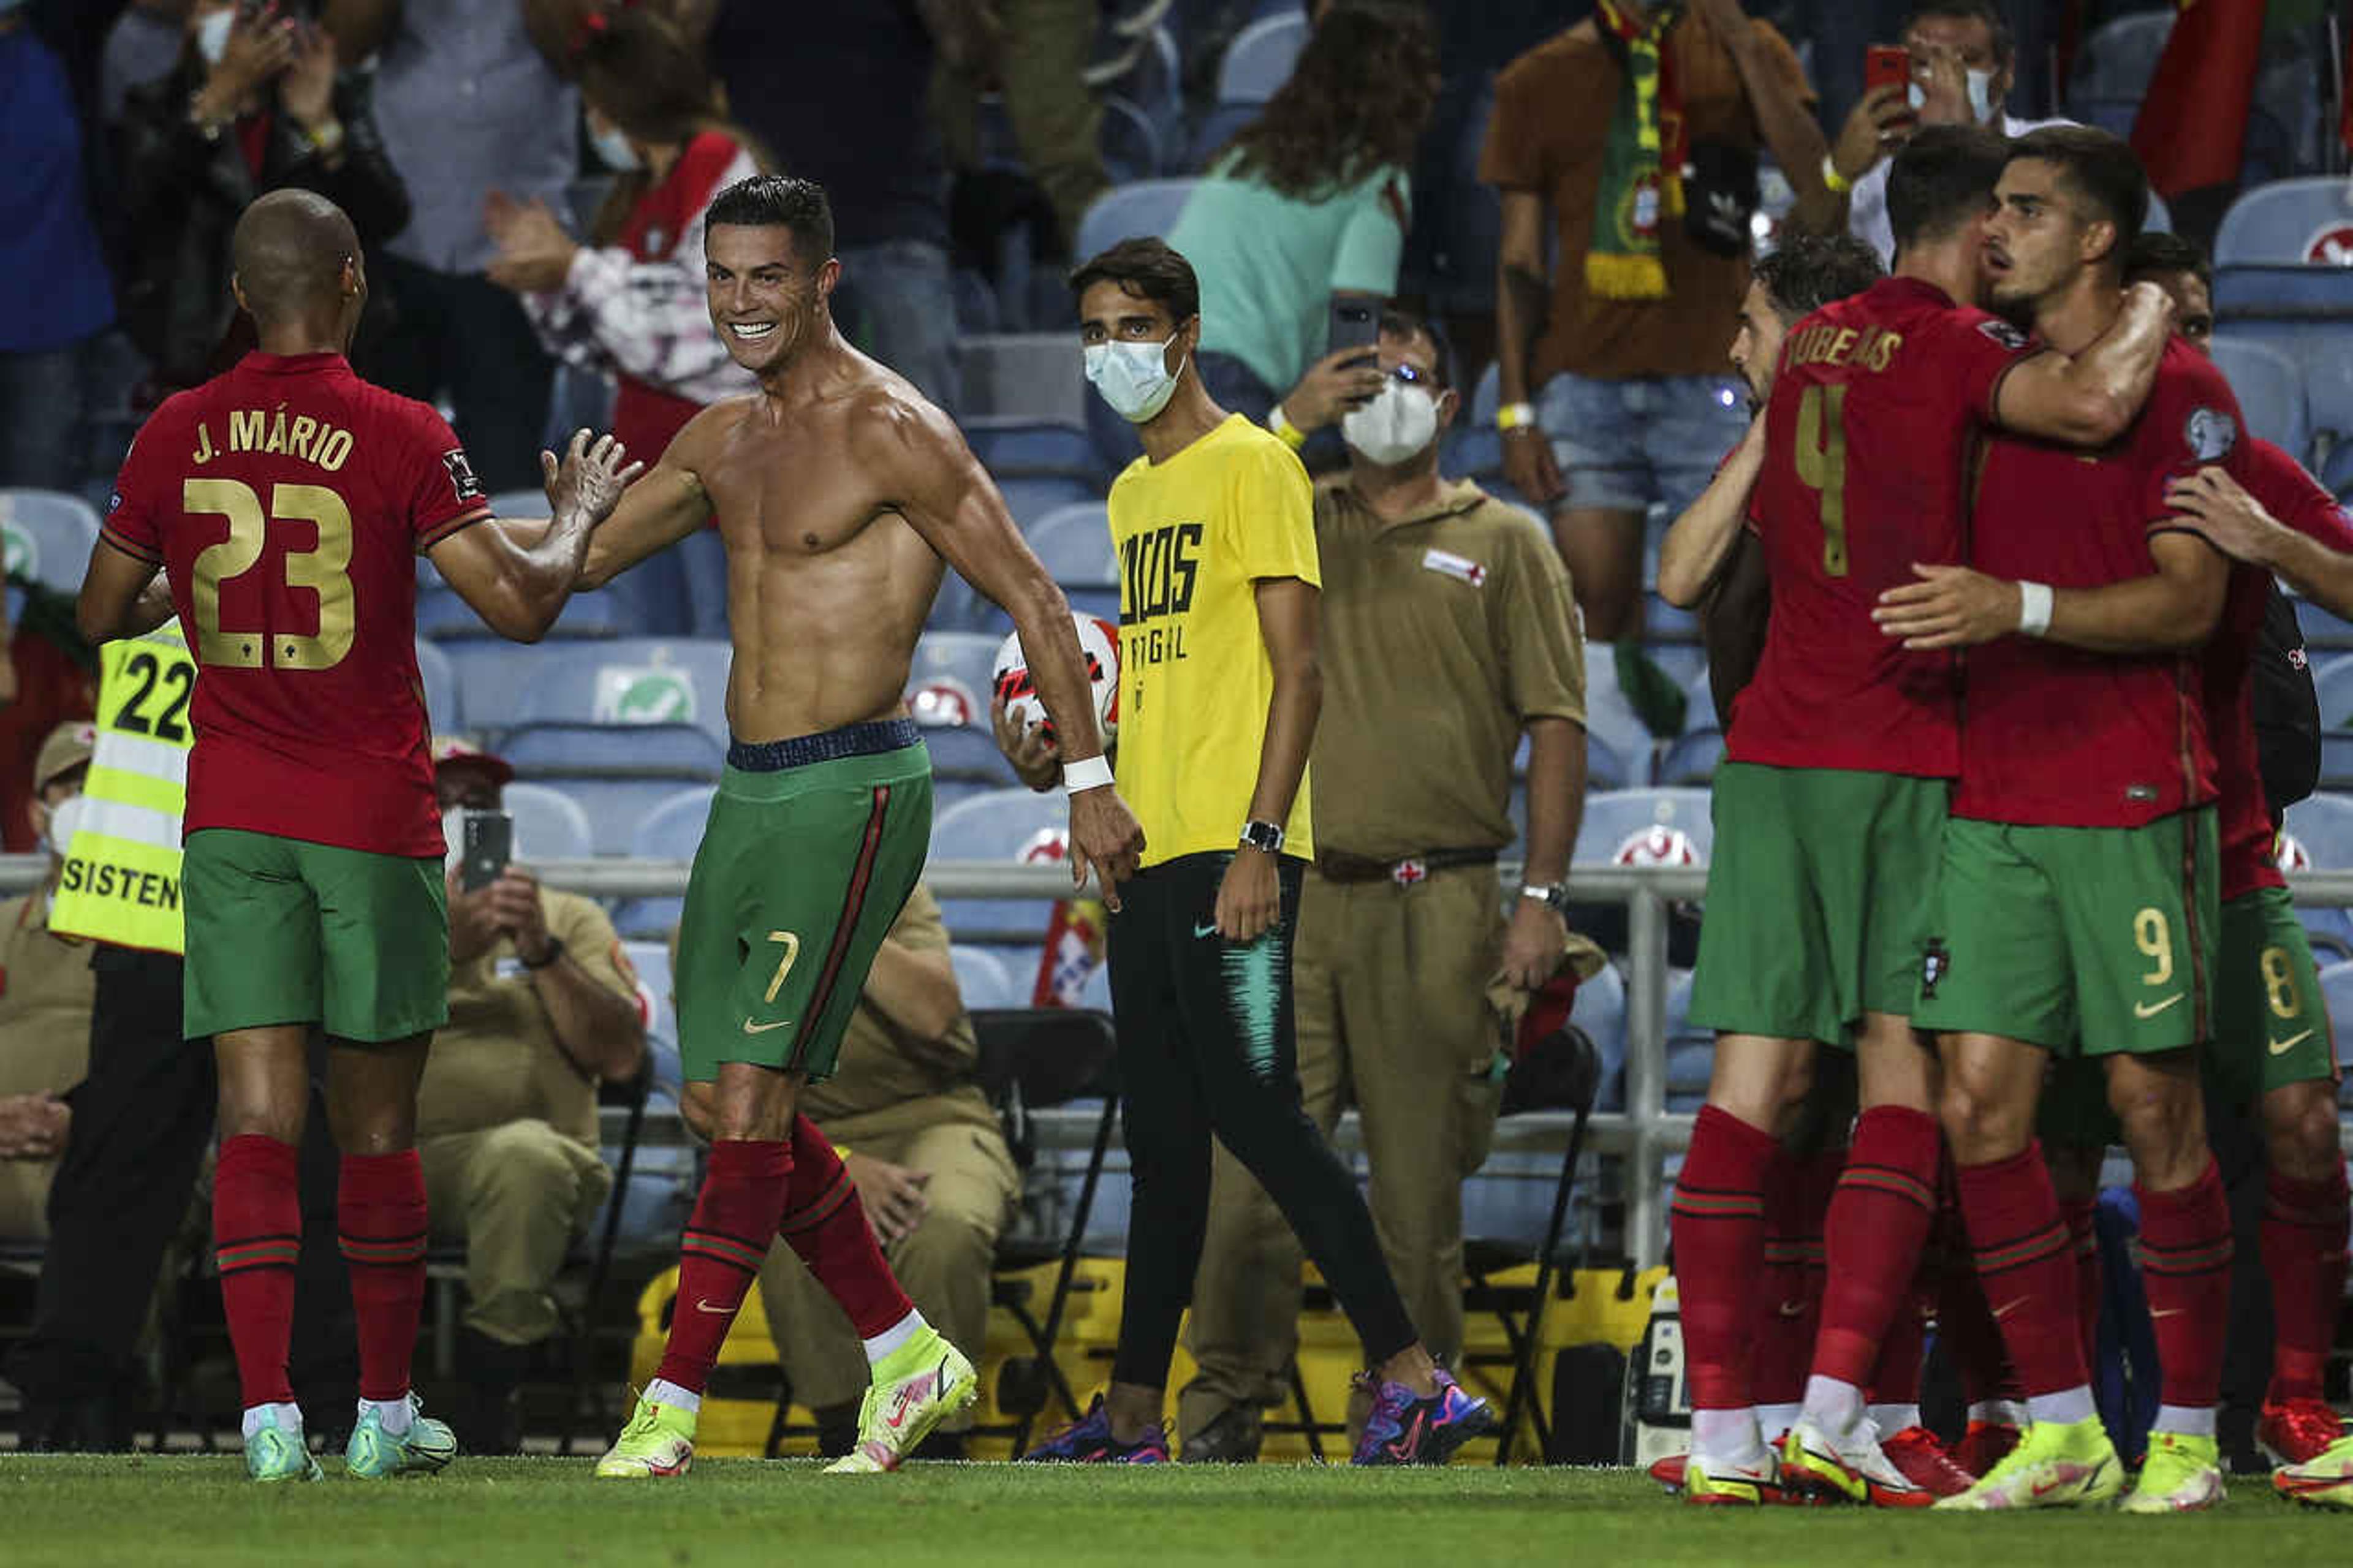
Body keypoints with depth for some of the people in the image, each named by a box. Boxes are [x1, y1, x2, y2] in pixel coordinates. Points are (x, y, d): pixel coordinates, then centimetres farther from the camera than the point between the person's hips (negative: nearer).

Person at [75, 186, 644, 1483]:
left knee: (256, 1116, -2)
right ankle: (384, 1413, 18)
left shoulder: (176, 436, 1)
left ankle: (269, 1417, -13)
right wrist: (576, 517, 6)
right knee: (378, 1123, 10)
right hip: (376, 817, -2)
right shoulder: (400, 438, -9)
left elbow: (100, 615, 10)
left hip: (232, 815, 2)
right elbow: (517, 606, -13)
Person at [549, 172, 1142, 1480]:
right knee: (749, 1112, 9)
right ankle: (912, 1357, 21)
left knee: (753, 1101, -13)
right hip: (749, 790, 9)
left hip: (852, 795, -9)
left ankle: (673, 1406, -15)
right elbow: (581, 559, 24)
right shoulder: (723, 442, 14)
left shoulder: (890, 432, -10)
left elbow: (1034, 600, -9)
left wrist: (1090, 780, -11)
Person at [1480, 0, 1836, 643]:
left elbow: (1820, 206, -7)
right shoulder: (1539, 81, 12)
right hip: (1584, 377, 2)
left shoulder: (1743, 54, 9)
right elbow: (1520, 262, 12)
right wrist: (1515, 414, 3)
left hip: (1710, 374, -1)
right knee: (1599, 606, -2)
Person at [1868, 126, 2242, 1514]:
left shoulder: (2177, 387, -4)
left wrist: (2021, 608, -22)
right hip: (1994, 801, 6)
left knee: (2153, 1103, -3)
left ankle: (2188, 1437, 4)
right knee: (1981, 1102, -1)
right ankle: (2063, 1430, 5)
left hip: (2132, 802, -6)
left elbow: (2188, 601, -12)